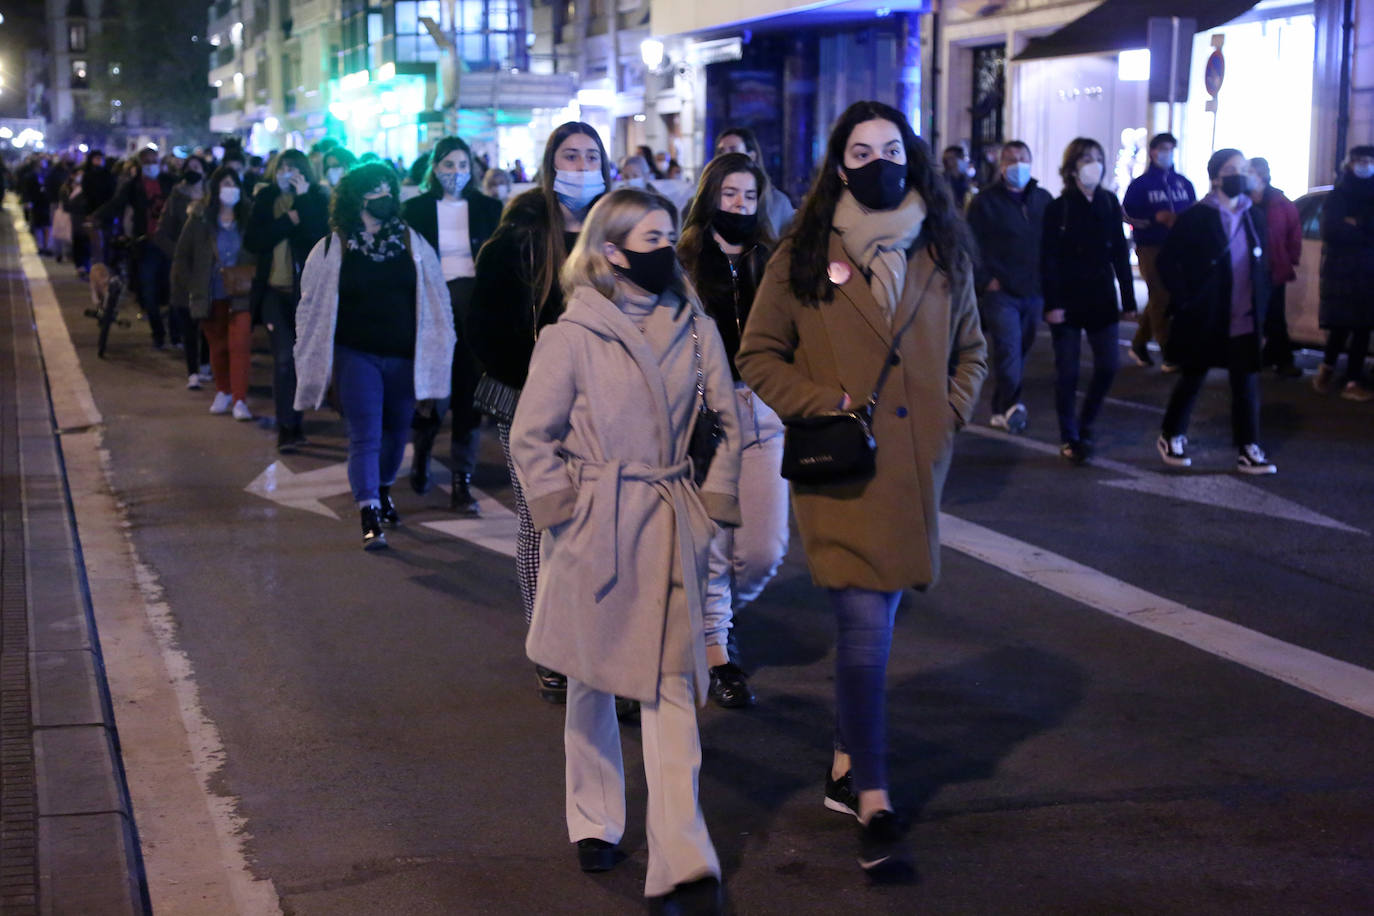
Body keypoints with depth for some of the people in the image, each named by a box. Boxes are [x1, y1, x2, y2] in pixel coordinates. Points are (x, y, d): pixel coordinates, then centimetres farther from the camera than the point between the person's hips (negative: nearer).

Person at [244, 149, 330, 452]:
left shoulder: (317, 199, 0)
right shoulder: (265, 200, 6)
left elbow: (319, 234, -17)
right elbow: (252, 241, -4)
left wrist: (302, 199, -17)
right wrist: (288, 221, -11)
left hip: (306, 291, -1)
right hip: (276, 291, 1)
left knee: (301, 357, 6)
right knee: (284, 358, -6)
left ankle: (292, 424, 18)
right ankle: (288, 426, -2)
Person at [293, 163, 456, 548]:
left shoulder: (413, 244, 5)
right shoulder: (331, 249, 0)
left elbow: (437, 300, 10)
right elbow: (311, 307, 5)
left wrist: (439, 351, 7)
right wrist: (310, 364, 4)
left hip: (404, 357, 3)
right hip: (357, 355, -3)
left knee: (396, 431, 15)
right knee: (365, 437, -10)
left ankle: (383, 492, 40)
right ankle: (370, 518, -14)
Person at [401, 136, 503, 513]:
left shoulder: (487, 209, 7)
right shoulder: (416, 209, 4)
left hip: (475, 309, 1)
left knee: (468, 393, 0)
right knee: (435, 392, -3)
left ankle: (462, 482, 5)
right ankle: (422, 451, 30)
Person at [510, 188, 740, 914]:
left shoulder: (695, 330, 5)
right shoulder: (571, 337, -5)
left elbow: (726, 426, 12)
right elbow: (530, 437, -1)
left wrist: (711, 505, 5)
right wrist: (563, 509, -6)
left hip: (672, 532, 2)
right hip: (595, 532, -2)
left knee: (671, 693, -3)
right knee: (592, 680, 13)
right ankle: (595, 820, 32)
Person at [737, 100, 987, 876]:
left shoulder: (944, 253, 9)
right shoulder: (802, 258, -1)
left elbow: (971, 352, 21)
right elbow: (758, 358, 2)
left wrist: (951, 414, 5)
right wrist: (828, 404, -10)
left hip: (915, 468, 4)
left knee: (876, 621, 13)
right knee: (866, 627, -10)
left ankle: (847, 767, 31)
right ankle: (875, 806, -4)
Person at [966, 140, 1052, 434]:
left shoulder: (1043, 200, 12)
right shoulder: (985, 202, -1)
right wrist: (985, 280, -11)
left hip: (1034, 291, 5)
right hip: (1000, 291, -5)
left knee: (1021, 351, 8)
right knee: (1008, 350, -15)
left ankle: (1002, 409, 17)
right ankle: (1010, 407, -18)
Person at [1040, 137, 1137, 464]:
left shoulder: (1109, 203, 4)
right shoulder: (1058, 208, -7)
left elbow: (1120, 253, 6)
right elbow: (1048, 260, -10)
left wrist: (1128, 298, 2)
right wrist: (1052, 304, -16)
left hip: (1102, 299, 4)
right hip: (1068, 300, -4)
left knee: (1107, 366, 2)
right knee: (1067, 372, 2)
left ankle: (1085, 425, 22)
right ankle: (1069, 438, 14)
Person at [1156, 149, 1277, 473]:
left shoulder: (1255, 217, 7)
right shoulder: (1195, 218, -8)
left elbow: (1262, 266, 13)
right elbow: (1167, 262, -8)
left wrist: (1262, 309, 5)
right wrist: (1184, 300, -13)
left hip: (1245, 322, 4)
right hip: (1203, 319, -4)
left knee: (1246, 385, 2)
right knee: (1192, 380, 8)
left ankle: (1248, 450, 6)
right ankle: (1171, 437, 26)